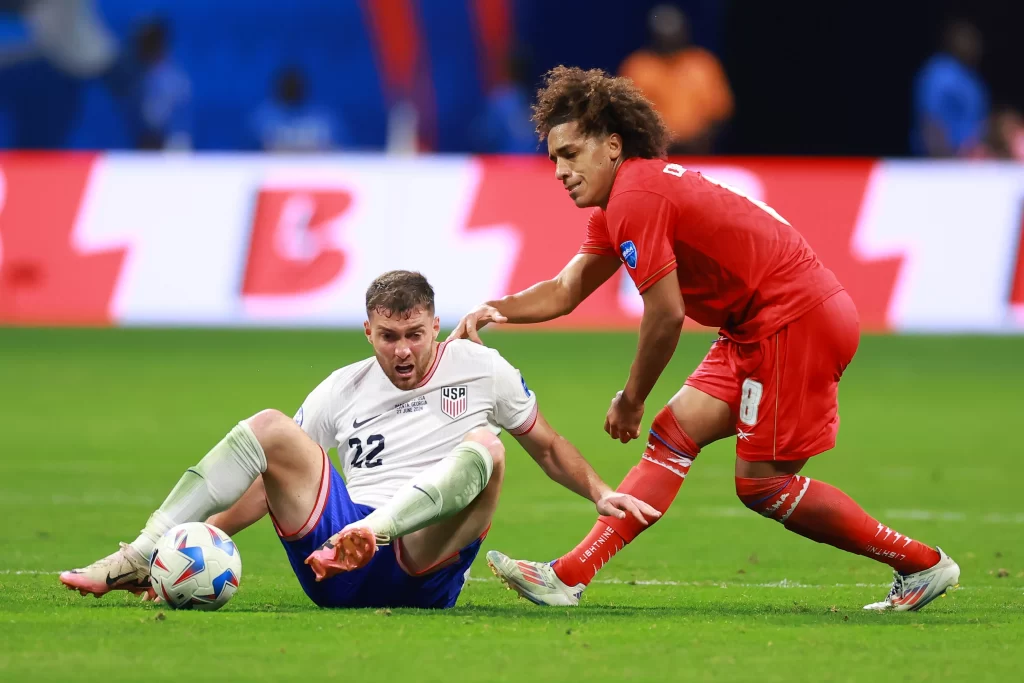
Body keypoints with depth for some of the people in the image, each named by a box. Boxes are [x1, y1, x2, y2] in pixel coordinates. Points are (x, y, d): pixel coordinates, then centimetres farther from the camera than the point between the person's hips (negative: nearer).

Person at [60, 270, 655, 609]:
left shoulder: (480, 369, 11)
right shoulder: (344, 390, 14)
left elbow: (549, 448, 22)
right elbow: (270, 482, 13)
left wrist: (600, 492, 6)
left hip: (425, 570, -2)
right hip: (336, 571, 2)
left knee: (484, 445, -26)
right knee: (269, 428, -14)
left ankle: (369, 533, -52)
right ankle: (138, 560, -26)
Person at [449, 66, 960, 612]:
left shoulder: (635, 197, -17)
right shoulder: (618, 206, 15)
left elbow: (666, 314, -18)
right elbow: (565, 291, 16)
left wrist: (630, 401, -5)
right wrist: (495, 310, -3)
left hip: (796, 317, -11)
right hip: (757, 329, 11)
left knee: (762, 483, -6)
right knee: (673, 436, 4)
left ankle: (922, 565, 2)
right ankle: (569, 577, -1)